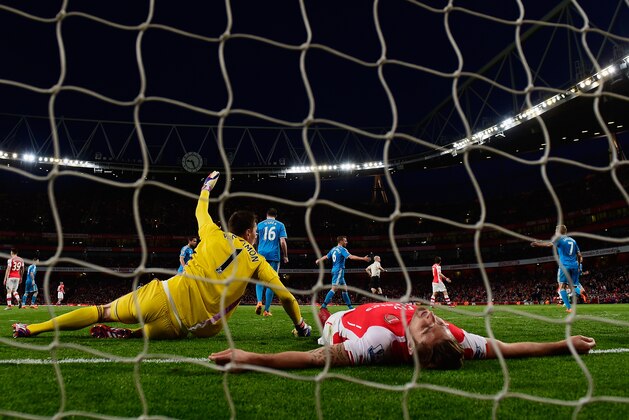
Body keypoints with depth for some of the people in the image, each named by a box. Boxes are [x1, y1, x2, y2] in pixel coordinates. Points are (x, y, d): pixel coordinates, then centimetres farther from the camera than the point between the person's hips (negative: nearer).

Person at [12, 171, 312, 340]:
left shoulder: (215, 235, 6)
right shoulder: (257, 262, 4)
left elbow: (200, 210, 29)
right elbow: (287, 297, 5)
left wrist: (208, 185, 46)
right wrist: (300, 326, 20)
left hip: (164, 296, 1)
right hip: (184, 325, -1)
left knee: (103, 311, 16)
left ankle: (35, 328, 20)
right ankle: (122, 334, -4)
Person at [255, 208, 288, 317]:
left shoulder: (260, 224, 10)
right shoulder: (280, 225, 7)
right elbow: (282, 242, -1)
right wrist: (285, 256, 8)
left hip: (261, 255, 1)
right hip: (274, 255, -1)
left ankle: (259, 301, -16)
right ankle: (267, 310, 3)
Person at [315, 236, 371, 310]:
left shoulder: (333, 249, 14)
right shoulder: (342, 249, -11)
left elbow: (326, 257, 23)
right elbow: (351, 257, -23)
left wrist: (318, 260, 42)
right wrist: (363, 258, -25)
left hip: (335, 270, 10)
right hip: (339, 271, -10)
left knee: (344, 288, 14)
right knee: (334, 288, -14)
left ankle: (350, 306, 19)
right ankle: (324, 305, -18)